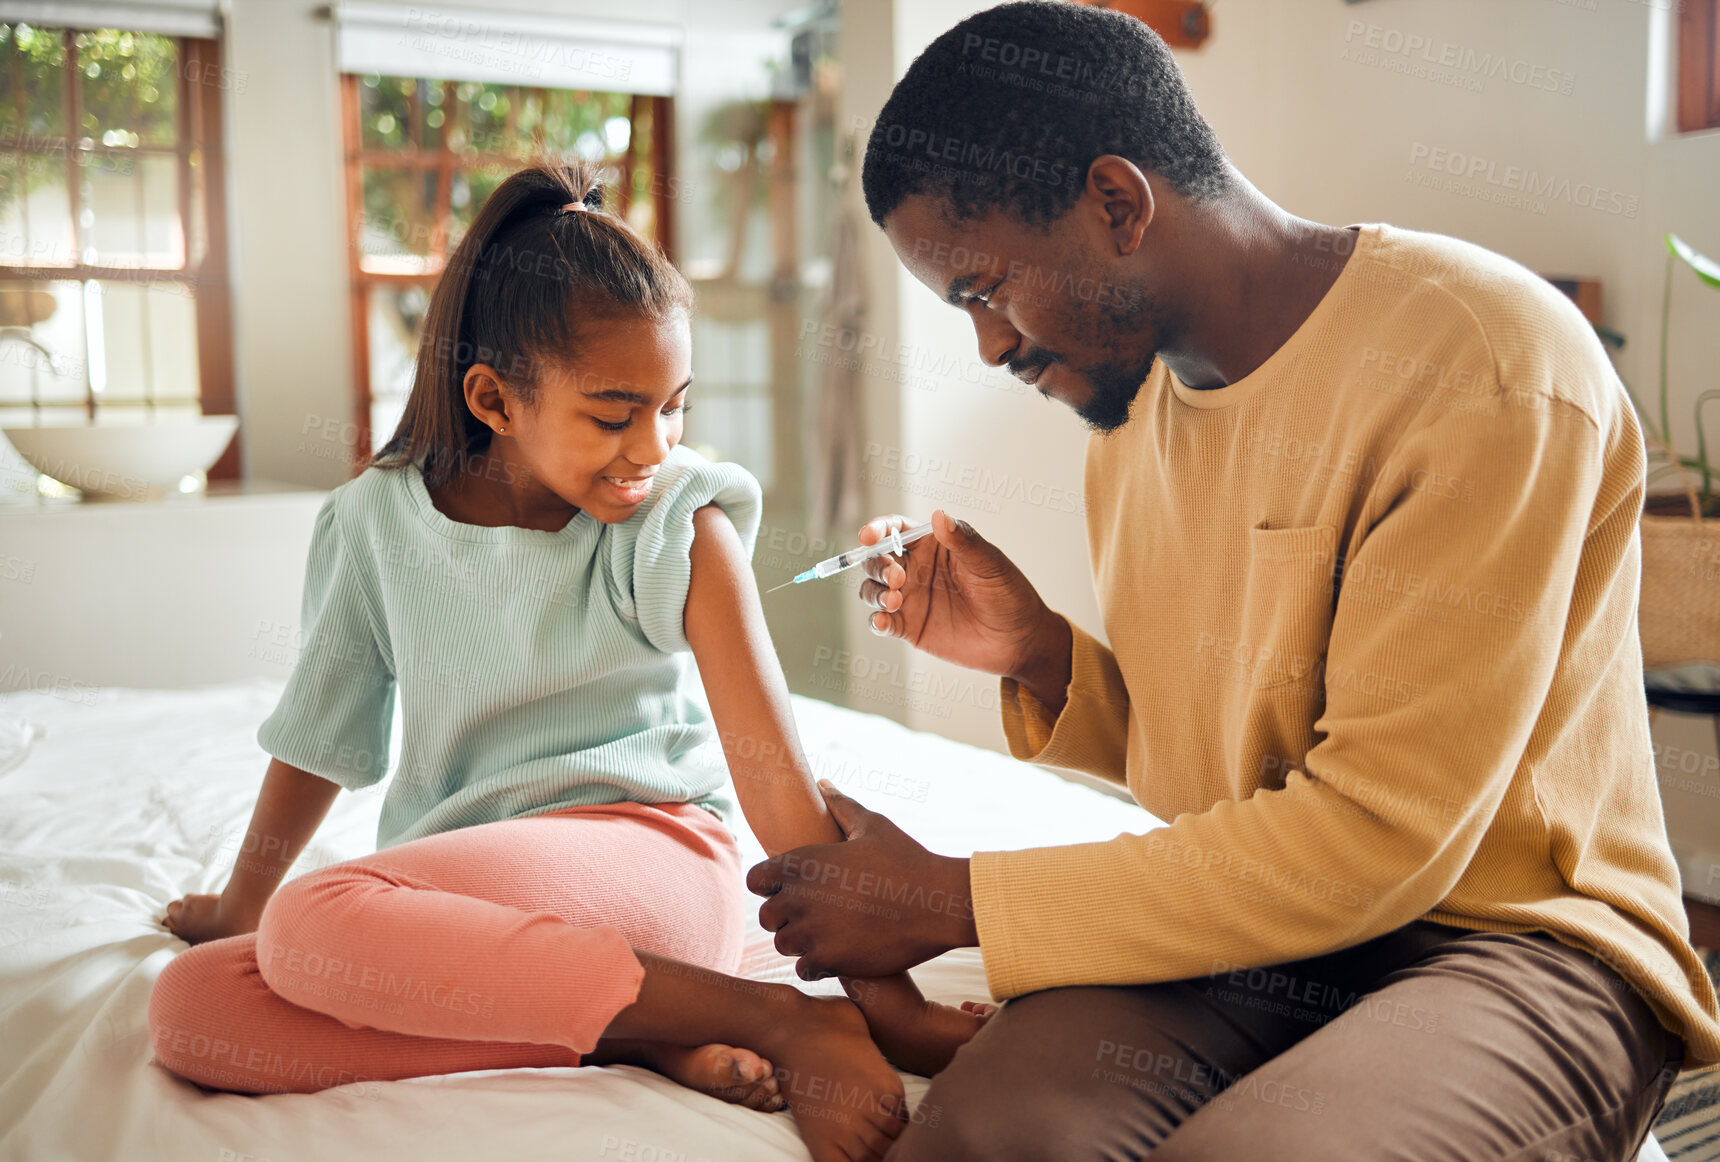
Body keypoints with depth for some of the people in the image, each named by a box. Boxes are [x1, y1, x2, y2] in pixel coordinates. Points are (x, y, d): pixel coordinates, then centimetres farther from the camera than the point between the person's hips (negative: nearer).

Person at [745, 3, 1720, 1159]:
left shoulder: (1485, 368, -17)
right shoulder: (1130, 391, 8)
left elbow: (1376, 839, -21)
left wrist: (950, 898, -17)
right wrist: (1041, 656, -4)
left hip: (1509, 942, -4)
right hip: (1238, 930, 5)